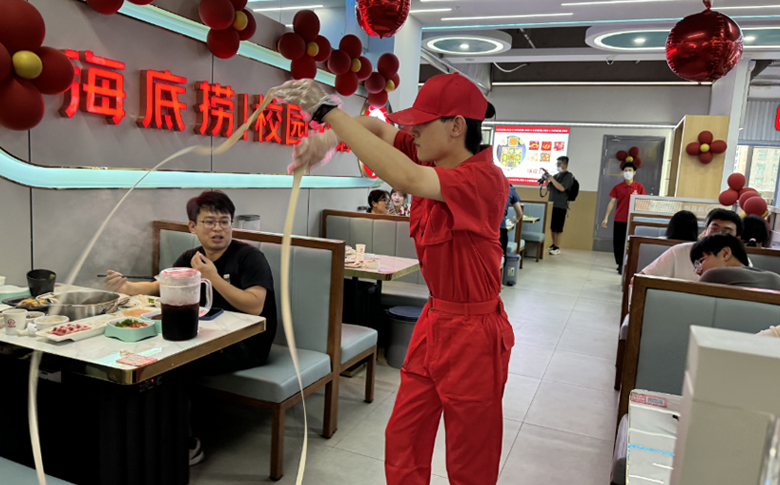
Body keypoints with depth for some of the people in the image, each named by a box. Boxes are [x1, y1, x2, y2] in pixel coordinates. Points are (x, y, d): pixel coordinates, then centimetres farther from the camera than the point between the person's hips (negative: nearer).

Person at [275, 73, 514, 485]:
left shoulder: (485, 178, -24)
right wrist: (329, 138, -13)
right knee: (401, 443, 17)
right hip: (432, 323, 7)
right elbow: (377, 127, 9)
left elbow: (405, 178, -38)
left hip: (472, 335, -7)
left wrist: (327, 109, -33)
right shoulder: (430, 158, -1)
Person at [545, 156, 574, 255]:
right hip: (552, 204, 7)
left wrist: (552, 179, -18)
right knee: (551, 227, 10)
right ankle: (553, 245, 20)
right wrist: (547, 180, 2)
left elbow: (562, 188, -20)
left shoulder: (568, 176, -6)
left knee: (557, 228, -7)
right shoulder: (556, 175, 17)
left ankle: (557, 248, -2)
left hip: (560, 206, -7)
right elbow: (549, 188, 19)